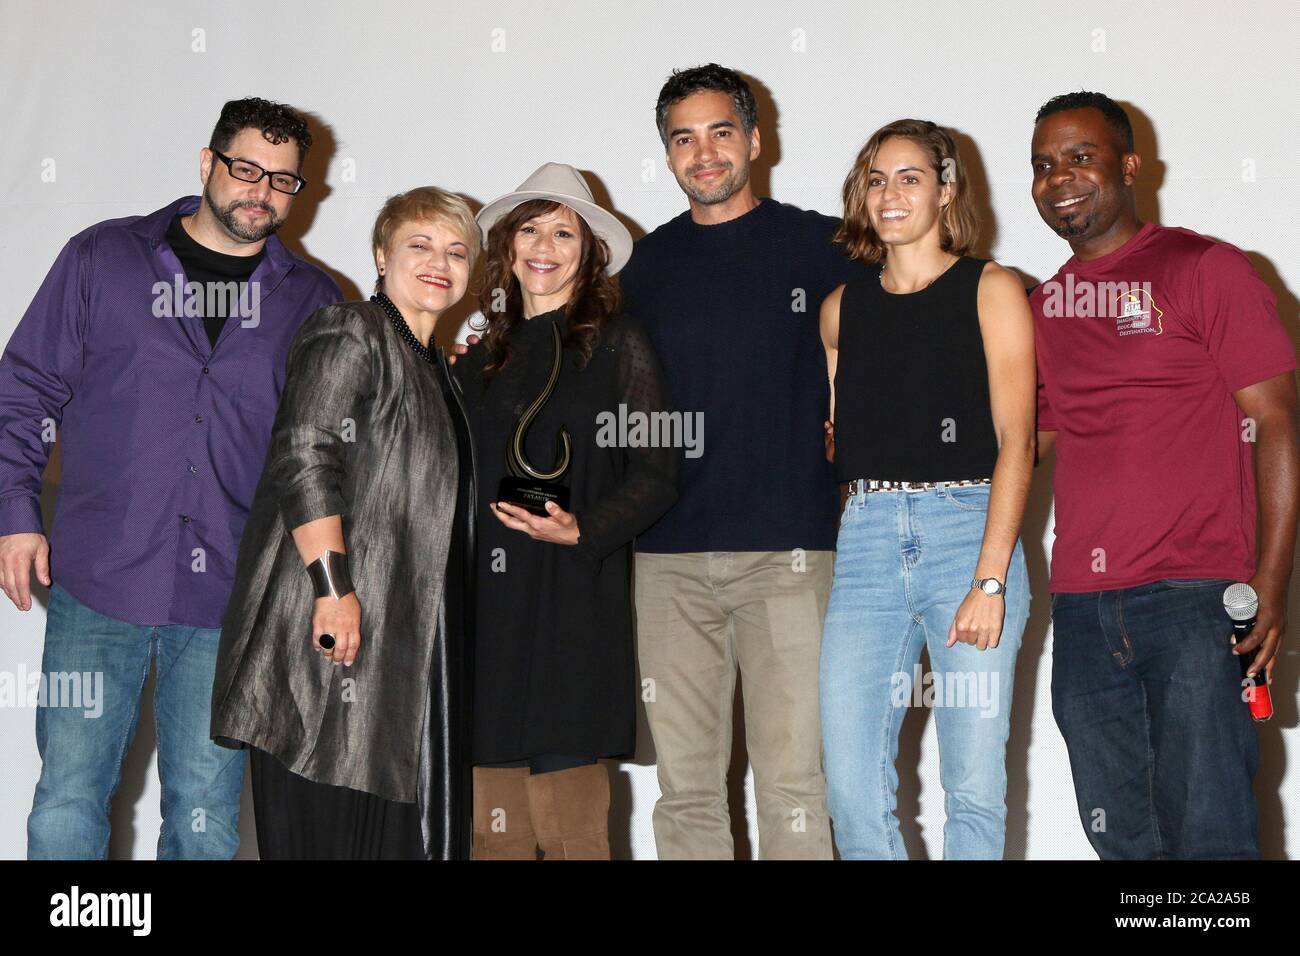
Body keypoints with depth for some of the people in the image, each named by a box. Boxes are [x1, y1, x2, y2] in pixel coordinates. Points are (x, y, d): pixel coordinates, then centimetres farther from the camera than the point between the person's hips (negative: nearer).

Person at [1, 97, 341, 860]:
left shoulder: (312, 300, 10)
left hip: (231, 597, 1)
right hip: (100, 581, -1)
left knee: (207, 814, 6)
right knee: (68, 804, -2)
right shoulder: (103, 259, 7)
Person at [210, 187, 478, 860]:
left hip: (408, 641, 9)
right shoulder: (350, 335, -6)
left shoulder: (432, 363, 22)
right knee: (325, 823, -6)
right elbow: (303, 460, -19)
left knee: (399, 827, 9)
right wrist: (334, 587, -25)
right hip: (336, 628, -9)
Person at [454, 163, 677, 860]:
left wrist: (581, 532, -17)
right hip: (487, 607, 5)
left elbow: (655, 476, -4)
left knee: (566, 824, -6)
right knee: (495, 828, 5)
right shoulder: (484, 361, 17)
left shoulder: (616, 343, 2)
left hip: (572, 611, -5)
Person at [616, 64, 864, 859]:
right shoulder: (649, 263, 14)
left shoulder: (820, 245, 4)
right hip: (670, 555, 3)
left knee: (792, 784, -4)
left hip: (787, 551, -3)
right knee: (685, 786, 7)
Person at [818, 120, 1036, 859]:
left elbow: (1015, 439, -4)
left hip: (970, 528, -3)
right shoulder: (842, 307, 16)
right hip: (867, 539, 3)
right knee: (853, 787, -3)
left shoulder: (990, 290, 4)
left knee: (974, 784, -3)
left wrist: (990, 580, -13)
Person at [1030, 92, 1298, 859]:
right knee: (1120, 837, 10)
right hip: (1082, 611, 6)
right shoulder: (1044, 307, 16)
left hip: (1195, 601, -5)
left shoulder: (1208, 269, -1)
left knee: (1207, 833, -8)